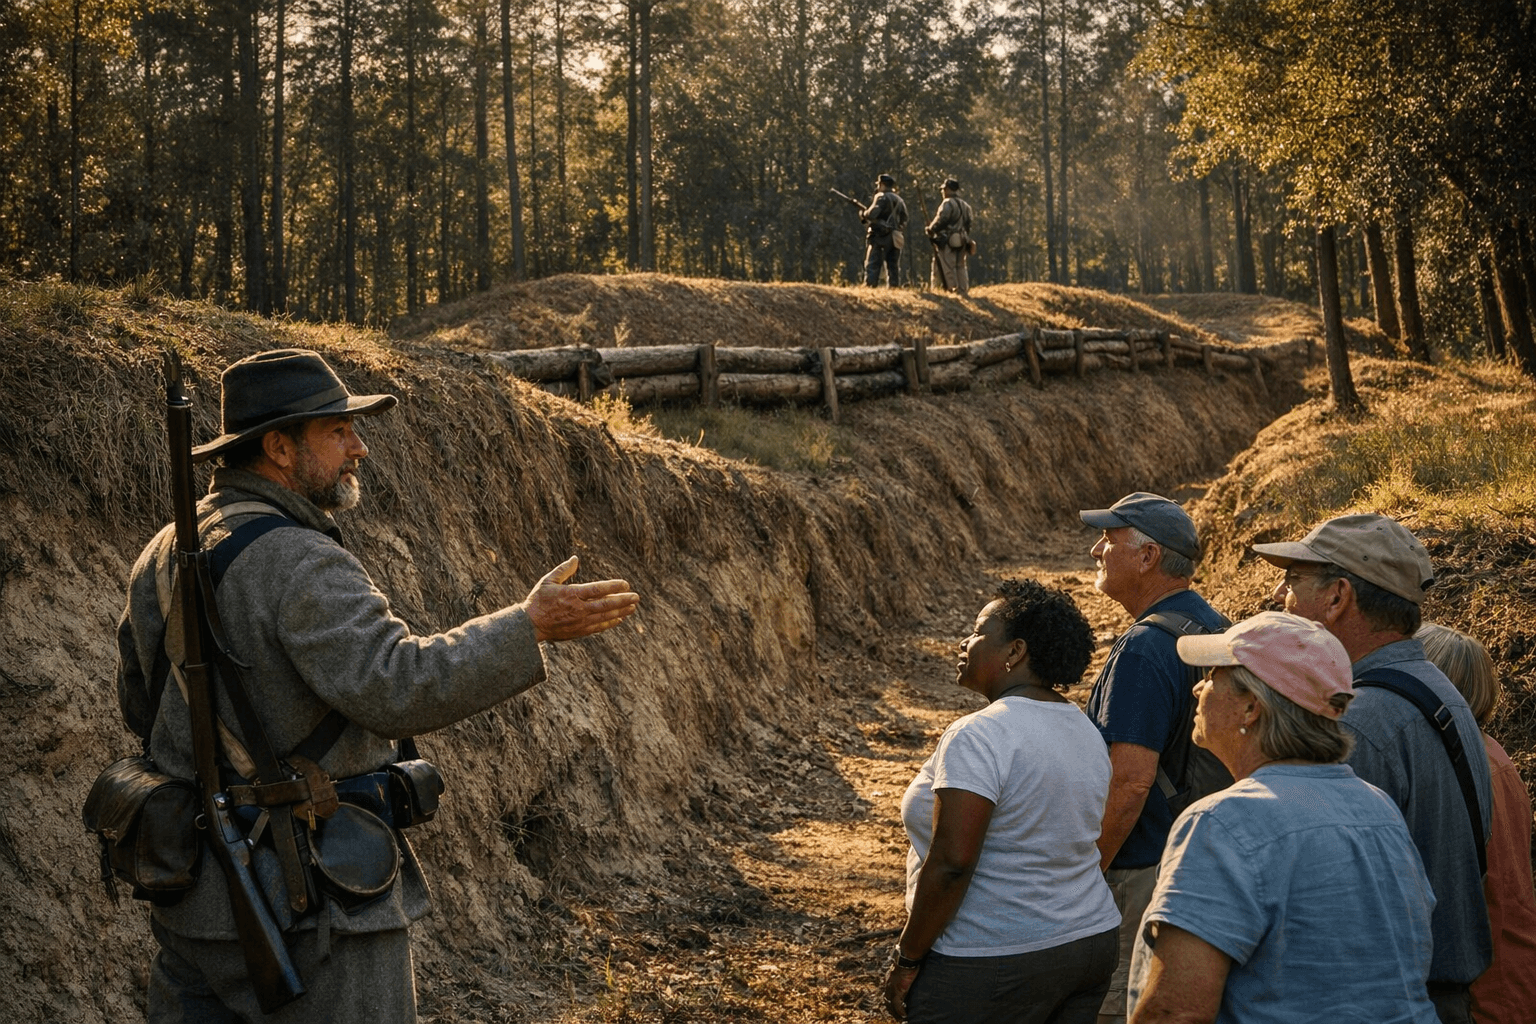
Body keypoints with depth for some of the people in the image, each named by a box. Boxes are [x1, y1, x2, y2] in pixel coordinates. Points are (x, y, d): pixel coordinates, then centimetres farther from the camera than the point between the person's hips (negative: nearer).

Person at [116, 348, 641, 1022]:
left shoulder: (165, 552, 8)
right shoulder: (299, 565, -20)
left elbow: (141, 702, 18)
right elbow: (396, 688, -32)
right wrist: (528, 628, -27)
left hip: (194, 887, 9)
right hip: (304, 899, -8)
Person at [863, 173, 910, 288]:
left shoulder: (881, 197, -6)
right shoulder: (900, 200, 18)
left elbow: (872, 214, -19)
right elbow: (904, 220, 18)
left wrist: (863, 216, 0)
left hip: (880, 236, -7)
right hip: (895, 238, 7)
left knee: (872, 265, -6)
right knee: (893, 266, 8)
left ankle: (869, 286, -13)